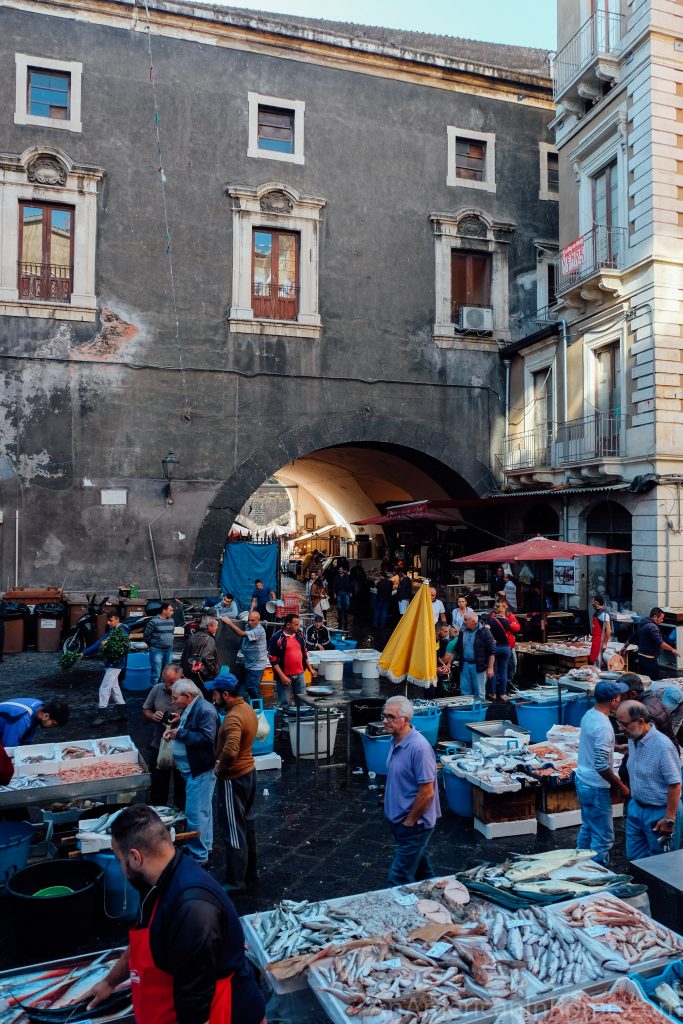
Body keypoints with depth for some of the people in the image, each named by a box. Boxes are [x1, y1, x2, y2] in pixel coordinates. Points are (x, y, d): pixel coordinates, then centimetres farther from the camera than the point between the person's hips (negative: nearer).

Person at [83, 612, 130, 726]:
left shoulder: (122, 632, -15)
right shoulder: (111, 630, 12)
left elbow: (123, 648, -24)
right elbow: (100, 642, 11)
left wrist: (109, 645, -29)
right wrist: (85, 653, 8)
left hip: (115, 664, -9)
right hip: (110, 663, 9)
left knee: (104, 688, -9)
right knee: (114, 687, 15)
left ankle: (101, 715, -4)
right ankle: (121, 711, 24)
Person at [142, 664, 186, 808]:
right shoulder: (157, 689, -5)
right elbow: (146, 710, 8)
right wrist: (152, 716, -13)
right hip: (158, 747, 3)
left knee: (182, 784, 15)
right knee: (158, 785, 20)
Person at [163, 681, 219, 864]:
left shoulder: (205, 711, -21)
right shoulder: (189, 709, 11)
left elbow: (206, 738, -29)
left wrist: (180, 733, -21)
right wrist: (179, 722, 5)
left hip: (200, 771, -11)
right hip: (192, 769, 11)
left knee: (196, 813, -6)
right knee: (202, 810, 22)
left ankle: (198, 856, 4)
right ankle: (205, 845, 35)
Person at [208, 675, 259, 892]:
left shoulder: (233, 718, -26)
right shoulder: (247, 708, 4)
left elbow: (230, 751, -40)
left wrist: (220, 767, -20)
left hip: (233, 778, -9)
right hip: (249, 772, 9)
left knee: (234, 831, 4)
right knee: (247, 826, 20)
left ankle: (235, 881, 16)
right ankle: (250, 874, 33)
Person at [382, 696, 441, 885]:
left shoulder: (419, 748, -26)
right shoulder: (395, 740, 2)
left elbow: (427, 792, -23)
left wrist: (409, 822, -14)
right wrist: (399, 820, 15)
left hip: (415, 824, -9)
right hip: (400, 820, 9)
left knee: (399, 878, -3)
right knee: (420, 865, 24)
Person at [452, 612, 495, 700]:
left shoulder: (484, 632, -9)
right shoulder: (462, 632, 7)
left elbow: (492, 652, -9)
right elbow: (457, 650, 15)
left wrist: (490, 668, -13)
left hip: (478, 666, -5)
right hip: (465, 665, 5)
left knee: (479, 693, 5)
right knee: (465, 692, 10)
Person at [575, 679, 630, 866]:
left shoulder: (589, 714, 1)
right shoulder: (603, 727, -26)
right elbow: (602, 766, -26)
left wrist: (616, 747, 19)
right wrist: (621, 787, -15)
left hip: (582, 780, 10)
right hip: (596, 788, -10)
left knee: (587, 828, 23)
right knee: (603, 837, 3)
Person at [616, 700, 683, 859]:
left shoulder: (663, 746, -26)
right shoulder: (633, 739, -2)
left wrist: (669, 819, -19)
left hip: (659, 812, -7)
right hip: (636, 808, 7)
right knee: (634, 857, 18)